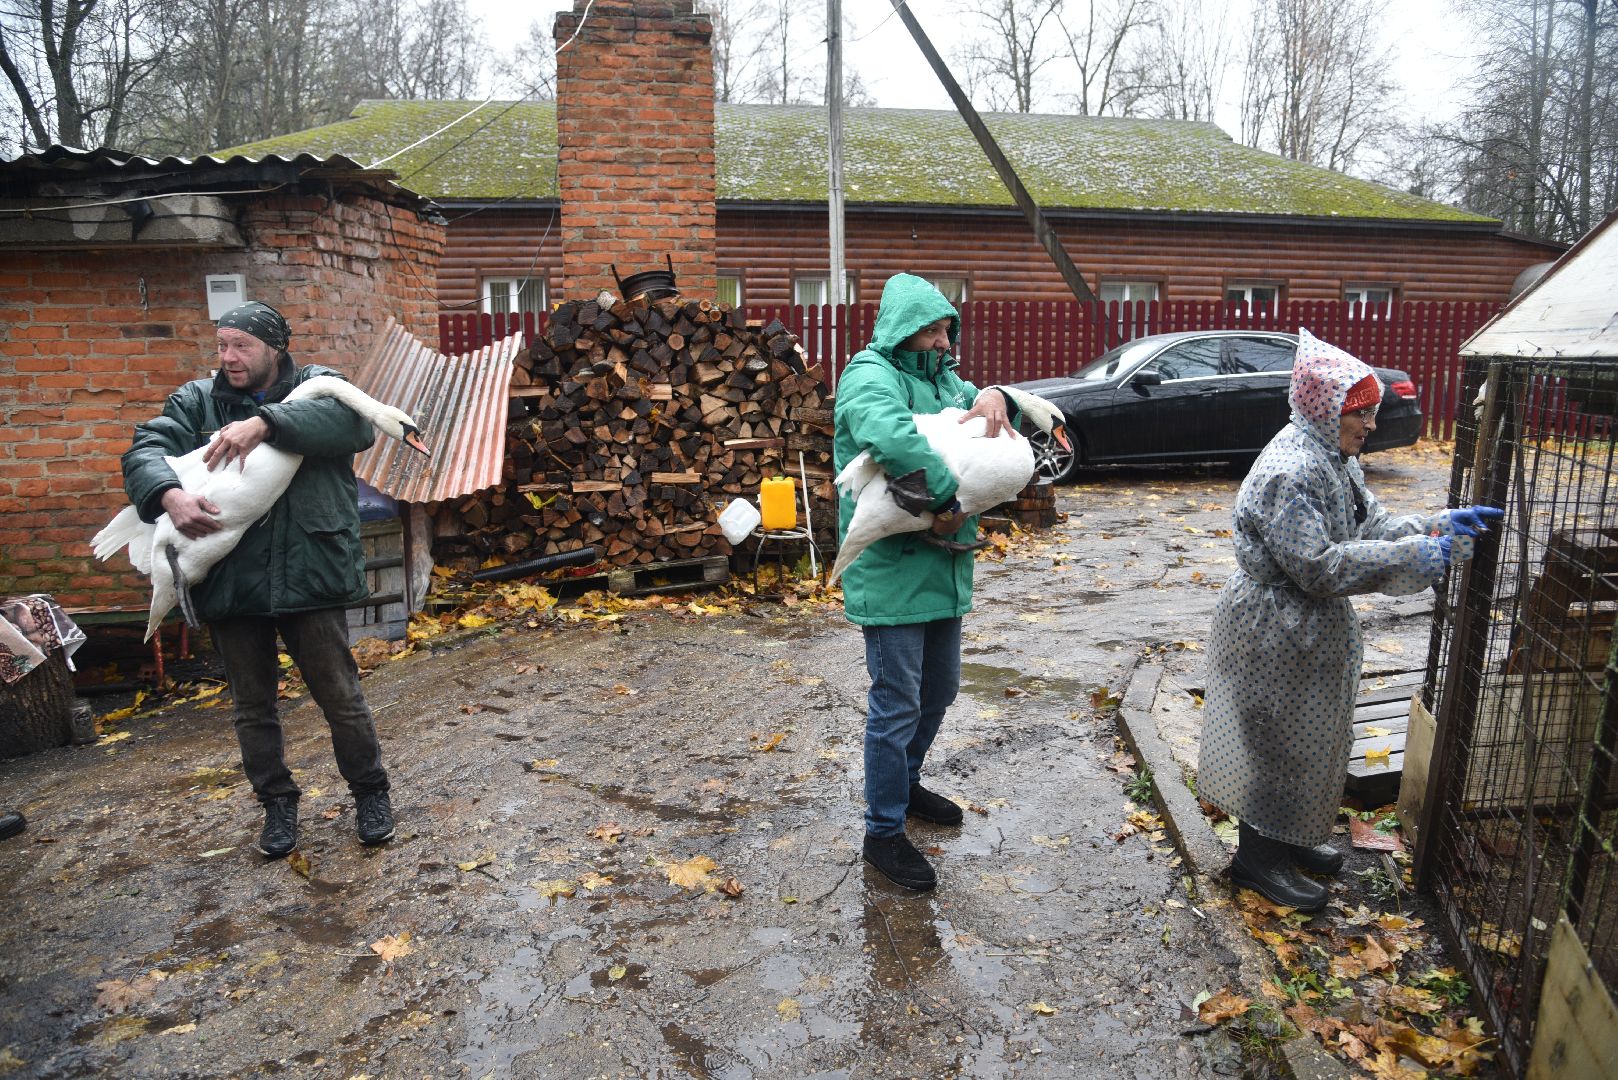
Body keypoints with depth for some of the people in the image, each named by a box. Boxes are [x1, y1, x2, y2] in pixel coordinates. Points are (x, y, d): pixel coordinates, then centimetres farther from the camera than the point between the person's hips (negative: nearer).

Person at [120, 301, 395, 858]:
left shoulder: (315, 385, 1)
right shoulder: (197, 399, 8)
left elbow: (355, 422, -20)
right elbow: (146, 448, -4)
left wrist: (266, 421, -30)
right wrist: (169, 494, -26)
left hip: (309, 576, -3)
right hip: (229, 580, 3)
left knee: (341, 697, 6)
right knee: (253, 707, 15)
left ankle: (370, 791, 26)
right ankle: (277, 802, 33)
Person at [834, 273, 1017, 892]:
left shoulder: (942, 378, 14)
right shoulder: (870, 375, -15)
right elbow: (888, 434, -35)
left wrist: (994, 396, -7)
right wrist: (947, 496, -31)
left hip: (943, 566, 9)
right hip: (889, 571, -9)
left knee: (939, 689, 22)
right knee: (897, 704, -1)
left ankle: (904, 784, 44)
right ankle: (884, 832, 16)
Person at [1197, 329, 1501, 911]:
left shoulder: (1334, 459, 8)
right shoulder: (1289, 473, -26)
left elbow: (1370, 524, 9)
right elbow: (1319, 566, -28)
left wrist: (1442, 524, -5)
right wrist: (1414, 555, -25)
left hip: (1312, 632, 10)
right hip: (1275, 637, -10)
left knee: (1307, 739, 21)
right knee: (1276, 743, 4)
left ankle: (1285, 840, 38)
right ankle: (1257, 857, 21)